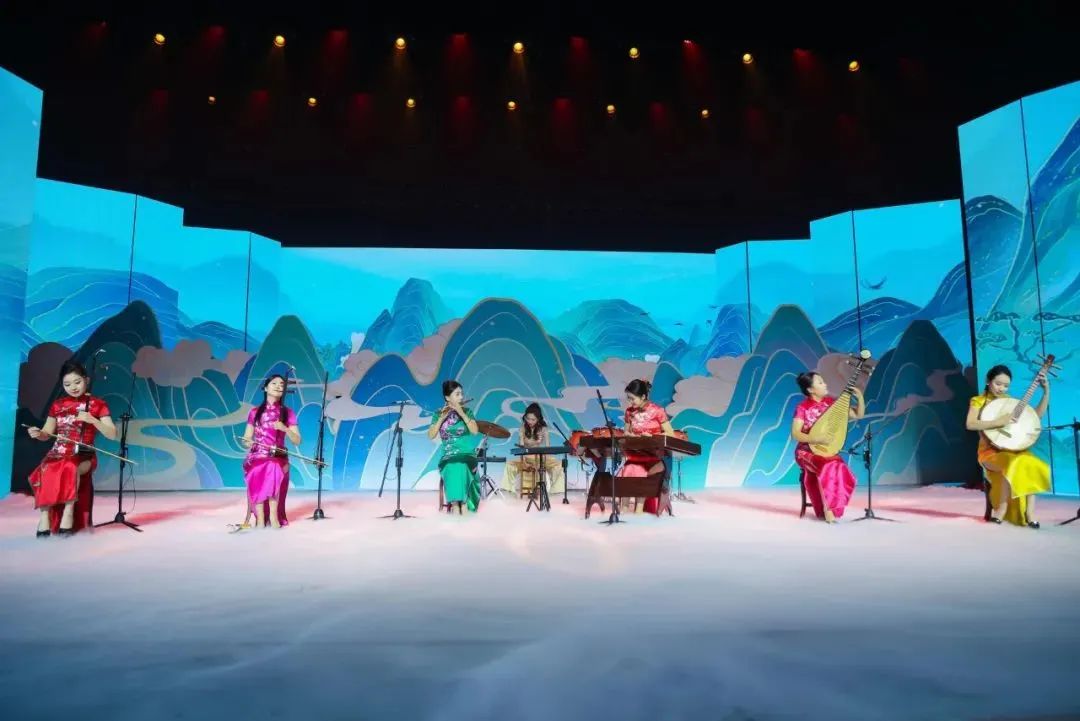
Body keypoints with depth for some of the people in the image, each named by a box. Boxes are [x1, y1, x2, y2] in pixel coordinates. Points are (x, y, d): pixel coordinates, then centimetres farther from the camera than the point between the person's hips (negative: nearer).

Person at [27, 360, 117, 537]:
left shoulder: (97, 404, 4)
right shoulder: (58, 404, 15)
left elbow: (112, 435, -3)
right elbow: (47, 434, 18)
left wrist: (92, 420, -17)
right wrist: (37, 433, -6)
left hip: (83, 455, -3)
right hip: (58, 453, 3)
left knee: (71, 468, -38)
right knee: (45, 470, -32)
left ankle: (68, 511, -28)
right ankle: (45, 515, -27)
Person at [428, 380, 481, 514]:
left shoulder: (467, 412, 6)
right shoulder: (439, 414, 6)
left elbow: (475, 431, -9)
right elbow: (431, 436, -4)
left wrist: (462, 413, -14)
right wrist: (442, 418, -14)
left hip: (466, 454, 0)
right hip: (448, 457, 0)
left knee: (459, 465, -35)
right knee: (452, 467, -34)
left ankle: (455, 501, -29)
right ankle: (456, 500, -27)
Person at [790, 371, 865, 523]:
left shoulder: (831, 402, 4)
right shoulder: (803, 407, -9)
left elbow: (858, 415, 8)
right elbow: (795, 434, -14)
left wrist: (860, 397, -8)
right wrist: (817, 438, -26)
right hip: (807, 451, -4)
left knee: (840, 469, -27)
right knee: (829, 466, -34)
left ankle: (831, 507, -11)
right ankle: (827, 509, -20)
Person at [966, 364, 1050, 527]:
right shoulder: (979, 401, -1)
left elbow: (1037, 414, 12)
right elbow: (970, 424, -18)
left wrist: (1046, 391, 4)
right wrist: (999, 422, -28)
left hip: (1013, 449, 4)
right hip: (990, 451, -4)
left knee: (1033, 464, -27)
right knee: (1014, 464, -34)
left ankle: (1029, 513, -19)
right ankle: (1000, 510, -19)